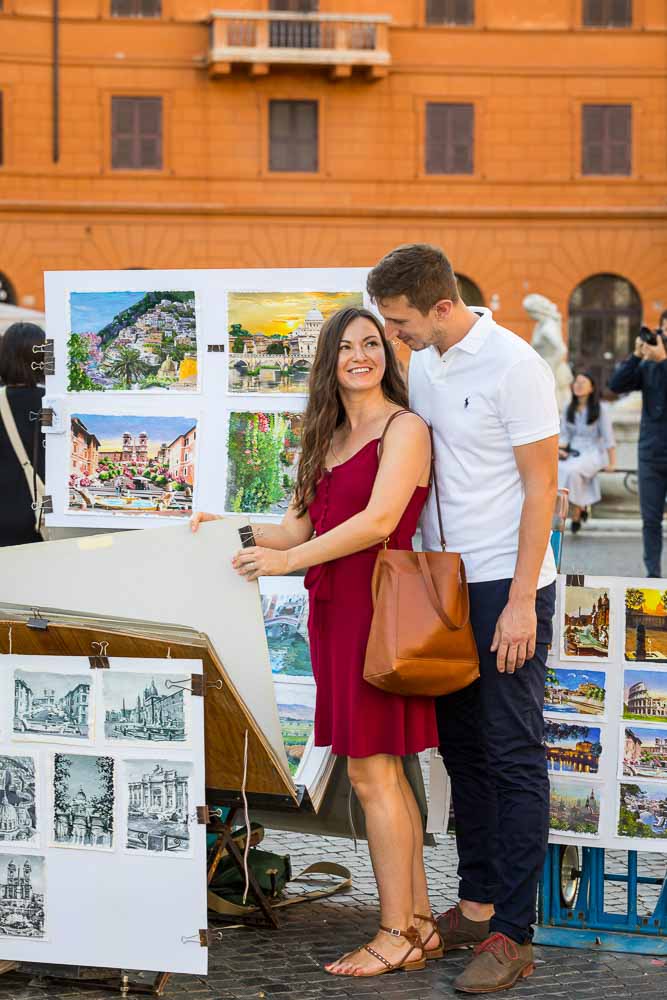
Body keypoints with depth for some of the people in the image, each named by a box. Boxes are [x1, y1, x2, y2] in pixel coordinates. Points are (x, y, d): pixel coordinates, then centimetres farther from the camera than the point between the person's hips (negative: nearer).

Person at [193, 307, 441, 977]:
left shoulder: (404, 428, -6)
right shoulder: (328, 439, 19)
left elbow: (378, 521, -17)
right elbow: (297, 530, 18)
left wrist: (288, 560, -18)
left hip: (376, 606, -8)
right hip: (334, 610, 8)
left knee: (370, 771, -7)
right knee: (383, 770, 9)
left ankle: (396, 936, 0)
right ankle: (419, 922, 16)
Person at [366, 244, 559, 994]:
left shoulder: (513, 365, -14)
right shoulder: (421, 364, 8)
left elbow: (541, 488, -14)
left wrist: (521, 603, -17)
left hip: (505, 589, -8)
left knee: (513, 756, -3)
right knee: (461, 748, 14)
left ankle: (512, 933, 2)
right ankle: (476, 903, 25)